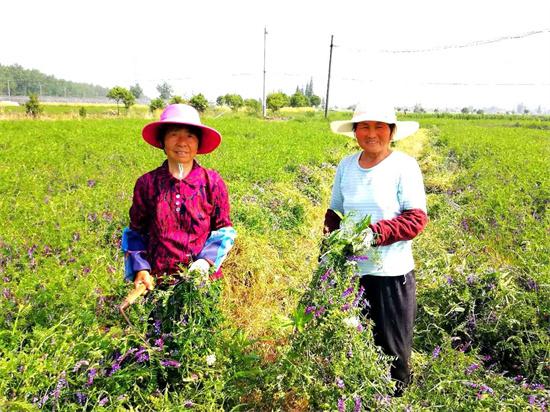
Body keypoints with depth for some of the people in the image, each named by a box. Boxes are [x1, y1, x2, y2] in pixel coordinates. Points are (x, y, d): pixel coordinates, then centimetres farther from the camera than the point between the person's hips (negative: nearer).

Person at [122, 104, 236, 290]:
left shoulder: (212, 182, -5)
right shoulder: (147, 183, -3)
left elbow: (223, 229, 1)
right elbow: (136, 232, 7)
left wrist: (207, 260, -14)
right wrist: (140, 269, -6)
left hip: (203, 278, 0)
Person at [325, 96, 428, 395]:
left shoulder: (405, 166, -7)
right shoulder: (346, 166, 6)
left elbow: (416, 218, -9)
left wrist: (376, 233, -22)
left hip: (391, 272, -4)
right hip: (349, 270, 4)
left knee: (392, 347, 10)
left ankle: (395, 397, 36)